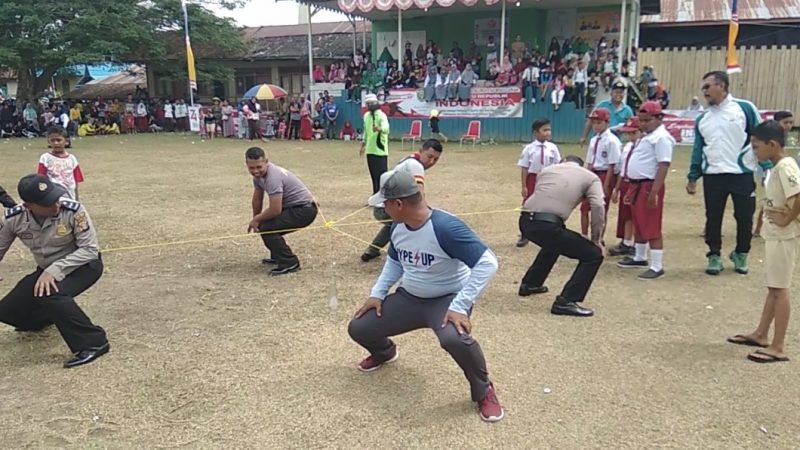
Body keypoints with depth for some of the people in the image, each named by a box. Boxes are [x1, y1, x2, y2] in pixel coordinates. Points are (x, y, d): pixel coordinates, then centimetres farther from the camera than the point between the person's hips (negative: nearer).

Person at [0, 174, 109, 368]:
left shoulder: (73, 211, -28)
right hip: (47, 270, 6)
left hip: (84, 265, -5)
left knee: (49, 293, -33)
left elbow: (90, 250, -25)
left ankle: (93, 342, -24)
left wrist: (54, 270, -33)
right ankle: (43, 318, 39)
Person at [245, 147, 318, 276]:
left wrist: (256, 220, -11)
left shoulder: (273, 177, -28)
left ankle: (289, 264, -11)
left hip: (304, 209, -10)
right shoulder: (258, 174, 2)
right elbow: (257, 199, 17)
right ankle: (277, 256, 30)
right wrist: (256, 220, 18)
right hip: (292, 207, 10)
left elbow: (275, 210, -27)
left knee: (266, 227, -19)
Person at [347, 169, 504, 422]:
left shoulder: (446, 227, -30)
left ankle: (484, 391, -9)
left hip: (447, 300, -7)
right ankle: (384, 352, 39)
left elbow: (487, 264, -31)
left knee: (454, 338, -39)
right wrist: (377, 293, 5)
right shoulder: (398, 227, -5)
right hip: (409, 298, 7)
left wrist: (460, 306, -35)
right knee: (358, 328, 1)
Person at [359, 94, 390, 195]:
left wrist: (379, 129, -53)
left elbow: (386, 129, -32)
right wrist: (363, 145, 24)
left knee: (382, 174, -4)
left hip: (380, 150, -7)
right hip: (370, 150, 7)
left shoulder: (381, 115, -13)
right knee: (374, 175, 12)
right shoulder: (366, 115, 11)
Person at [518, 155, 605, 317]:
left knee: (553, 244, 38)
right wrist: (596, 240, 7)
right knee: (593, 255, 7)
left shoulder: (547, 169, 27)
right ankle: (566, 302, 0)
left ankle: (529, 284, 47)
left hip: (525, 221, 7)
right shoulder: (590, 177, 15)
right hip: (547, 225, -6)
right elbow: (598, 208, -2)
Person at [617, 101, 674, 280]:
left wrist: (654, 192, -26)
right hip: (637, 185, 10)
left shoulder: (661, 138, -13)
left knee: (652, 227, -7)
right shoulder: (646, 137, 18)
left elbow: (663, 166, -20)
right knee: (639, 225, 20)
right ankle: (639, 258, 34)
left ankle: (657, 267, -2)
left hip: (649, 186, -10)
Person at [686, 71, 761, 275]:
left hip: (742, 175, -3)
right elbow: (698, 149, 13)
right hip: (712, 177, 3)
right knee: (713, 218, 7)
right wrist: (693, 178, 10)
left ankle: (741, 254, 27)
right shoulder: (702, 119, 9)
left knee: (744, 217, 7)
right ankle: (714, 255, 22)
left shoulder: (745, 108, -3)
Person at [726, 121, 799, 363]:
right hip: (776, 235, 10)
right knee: (773, 287, 18)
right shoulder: (778, 167, 10)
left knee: (780, 289, -4)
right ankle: (761, 335, 30)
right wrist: (779, 218, 6)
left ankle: (777, 348, 3)